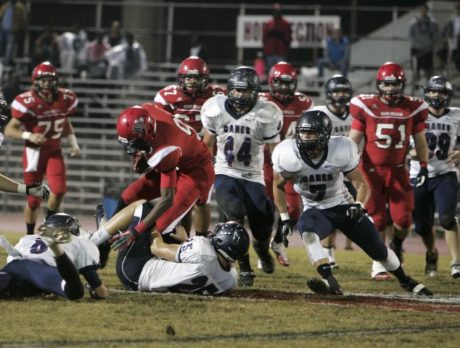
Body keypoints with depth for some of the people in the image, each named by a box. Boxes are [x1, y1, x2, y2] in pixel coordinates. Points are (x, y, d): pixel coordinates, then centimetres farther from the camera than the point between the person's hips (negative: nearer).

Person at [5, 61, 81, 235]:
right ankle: (30, 236, 22)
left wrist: (73, 143, 4)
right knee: (33, 199, 3)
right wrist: (29, 136, -30)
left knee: (59, 190, -17)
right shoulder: (28, 102, -19)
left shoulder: (65, 99, -4)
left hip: (54, 151, 3)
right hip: (34, 152, -3)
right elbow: (9, 130, -15)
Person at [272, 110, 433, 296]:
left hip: (344, 206, 0)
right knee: (308, 234, -36)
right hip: (315, 210, 0)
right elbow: (278, 186, 0)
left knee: (379, 250, 6)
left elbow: (361, 184, -10)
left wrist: (358, 205, -29)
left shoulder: (340, 151, -20)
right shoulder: (288, 156, -19)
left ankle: (406, 281, 32)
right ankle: (330, 282, -43)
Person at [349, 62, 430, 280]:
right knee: (376, 219, -2)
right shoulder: (366, 106, -5)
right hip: (372, 170, -2)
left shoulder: (413, 108, 1)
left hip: (398, 170, 2)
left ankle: (396, 245, 28)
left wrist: (424, 166, 5)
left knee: (403, 219, -5)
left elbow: (420, 140, 12)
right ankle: (378, 263, 13)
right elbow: (353, 140, 1)